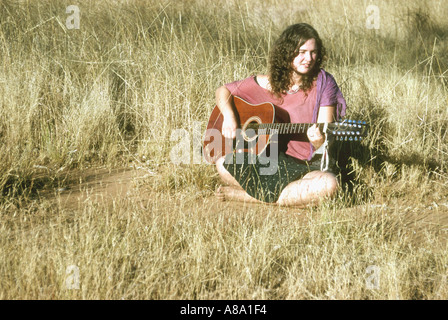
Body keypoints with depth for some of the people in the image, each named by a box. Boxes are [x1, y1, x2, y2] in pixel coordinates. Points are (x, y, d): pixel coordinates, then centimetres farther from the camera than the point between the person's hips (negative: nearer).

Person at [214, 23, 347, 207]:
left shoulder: (323, 84, -3)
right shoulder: (267, 83, 3)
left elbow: (327, 143, -5)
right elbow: (223, 91, 13)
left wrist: (319, 141, -31)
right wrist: (229, 116, -8)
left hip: (304, 168, 0)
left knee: (329, 184, -36)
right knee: (223, 164, -25)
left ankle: (250, 195, -21)